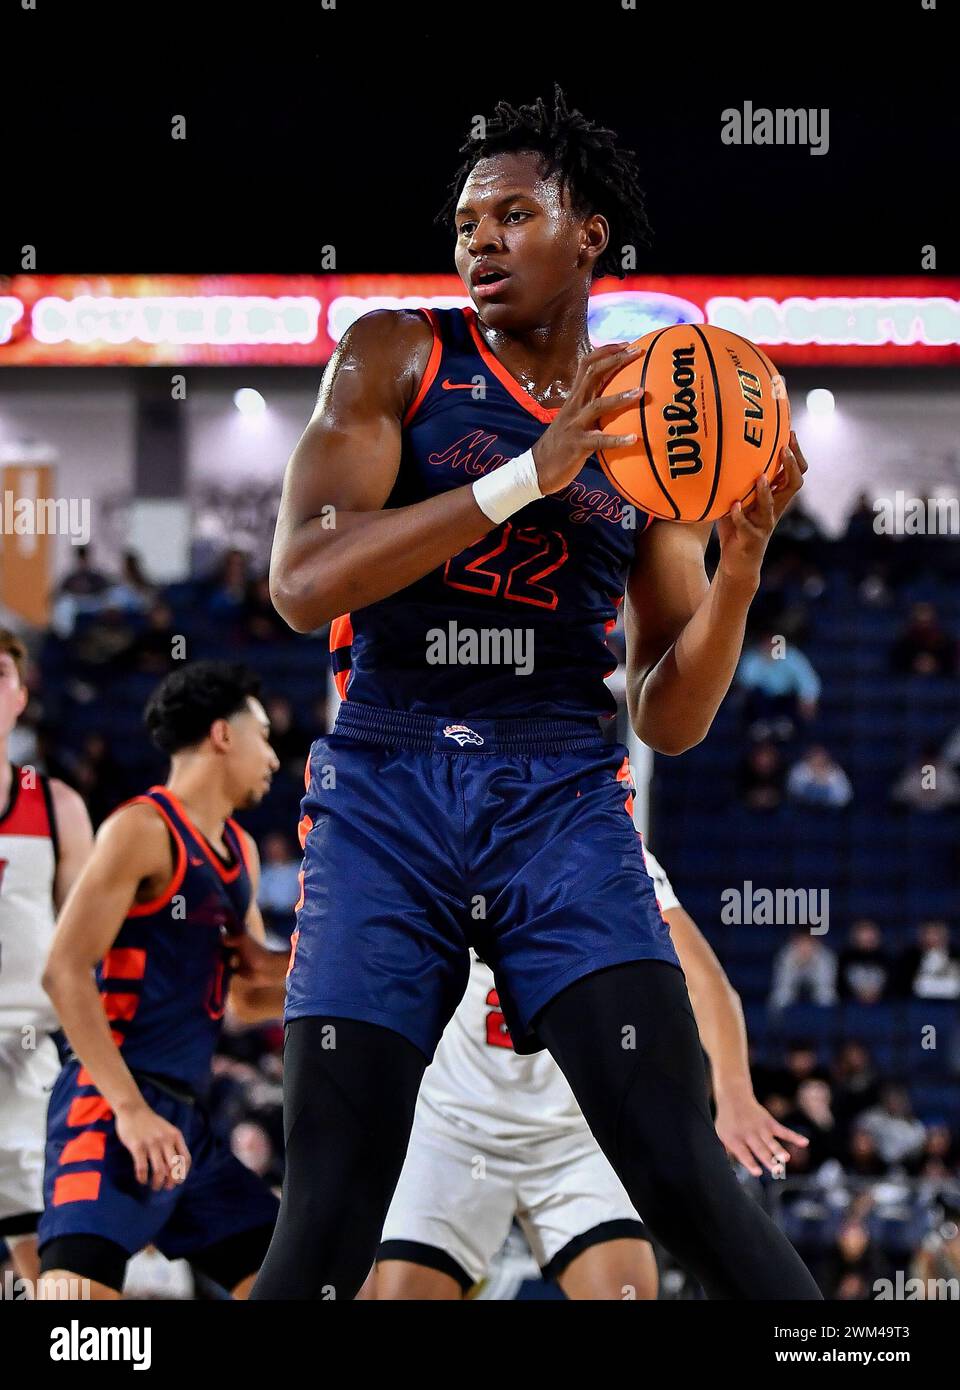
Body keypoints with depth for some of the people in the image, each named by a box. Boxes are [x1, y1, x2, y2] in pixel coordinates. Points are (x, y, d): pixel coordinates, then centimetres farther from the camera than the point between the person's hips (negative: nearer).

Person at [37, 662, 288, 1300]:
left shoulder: (239, 851, 18)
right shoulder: (143, 829, -8)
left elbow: (248, 995, 28)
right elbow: (65, 972, -16)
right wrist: (130, 1108, -22)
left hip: (185, 1119, 9)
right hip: (109, 1108, -9)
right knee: (80, 1285, -24)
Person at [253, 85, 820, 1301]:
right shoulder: (397, 357, 4)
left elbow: (669, 721, 11)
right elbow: (301, 584, -12)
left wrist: (739, 569, -8)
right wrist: (528, 476, -19)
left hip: (563, 801, 1)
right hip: (383, 795, -1)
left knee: (684, 1179, -13)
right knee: (326, 1225, -8)